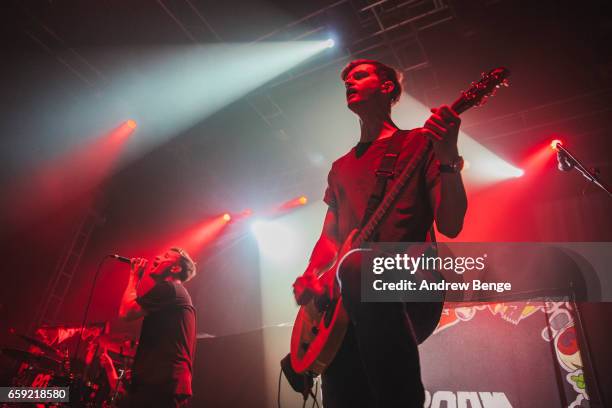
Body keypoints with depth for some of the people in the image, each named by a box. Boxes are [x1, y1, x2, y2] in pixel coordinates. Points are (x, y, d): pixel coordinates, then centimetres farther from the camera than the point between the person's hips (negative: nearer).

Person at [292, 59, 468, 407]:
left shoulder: (419, 143, 9)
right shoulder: (341, 167, 27)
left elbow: (450, 226, -2)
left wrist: (449, 160, -19)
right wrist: (310, 275, 2)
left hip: (396, 296, -5)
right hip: (341, 303, 6)